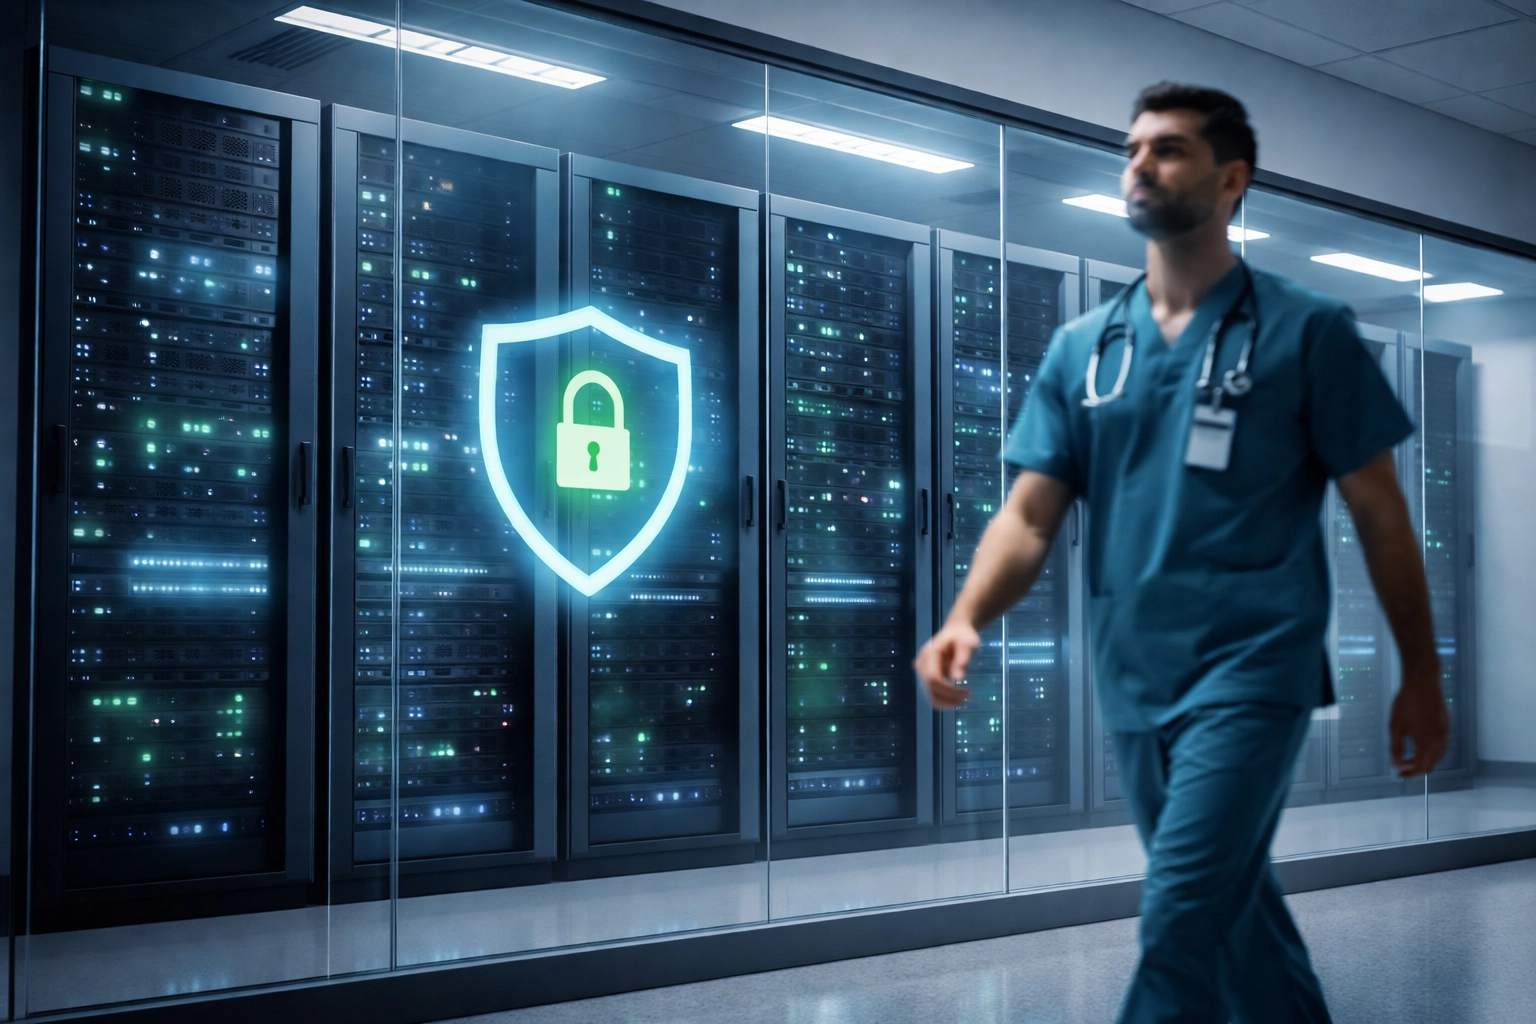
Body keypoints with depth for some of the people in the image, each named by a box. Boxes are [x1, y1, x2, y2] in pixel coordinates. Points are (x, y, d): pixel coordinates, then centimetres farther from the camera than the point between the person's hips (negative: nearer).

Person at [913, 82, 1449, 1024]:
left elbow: (1379, 512, 1)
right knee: (1236, 906, 19)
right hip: (1133, 682, 5)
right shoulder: (1083, 347, 9)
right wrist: (967, 620, -16)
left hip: (1250, 671, -5)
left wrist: (1422, 679, 1)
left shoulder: (1306, 332, -2)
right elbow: (1031, 513, 2)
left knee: (1183, 918, -13)